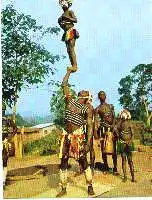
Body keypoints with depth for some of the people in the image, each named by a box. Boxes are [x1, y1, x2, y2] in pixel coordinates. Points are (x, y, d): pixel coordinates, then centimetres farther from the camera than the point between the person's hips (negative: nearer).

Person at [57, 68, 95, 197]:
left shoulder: (88, 109, 2)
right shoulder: (70, 101, 14)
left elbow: (90, 126, -5)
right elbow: (64, 84, 15)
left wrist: (88, 142, -14)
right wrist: (69, 72, 19)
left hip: (78, 135, -4)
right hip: (66, 135, 4)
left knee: (83, 161, -1)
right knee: (63, 161, 7)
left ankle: (90, 186, 16)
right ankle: (63, 189, 18)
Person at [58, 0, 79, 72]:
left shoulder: (70, 12, 4)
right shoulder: (63, 15, 23)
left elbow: (75, 20, -8)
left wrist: (67, 18, -17)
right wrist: (60, 22, 9)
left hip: (71, 32, -8)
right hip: (66, 33, 8)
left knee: (71, 49, -18)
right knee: (68, 50, -2)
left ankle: (75, 66, -24)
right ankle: (72, 65, -5)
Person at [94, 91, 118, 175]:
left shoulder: (111, 106, 15)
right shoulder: (97, 109, 9)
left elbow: (114, 118, 8)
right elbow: (96, 121, 0)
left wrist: (113, 126, -9)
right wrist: (95, 132, -10)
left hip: (111, 129, 1)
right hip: (103, 130, -1)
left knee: (113, 149, -2)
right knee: (103, 149, 2)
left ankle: (115, 168, 4)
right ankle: (106, 167, 16)